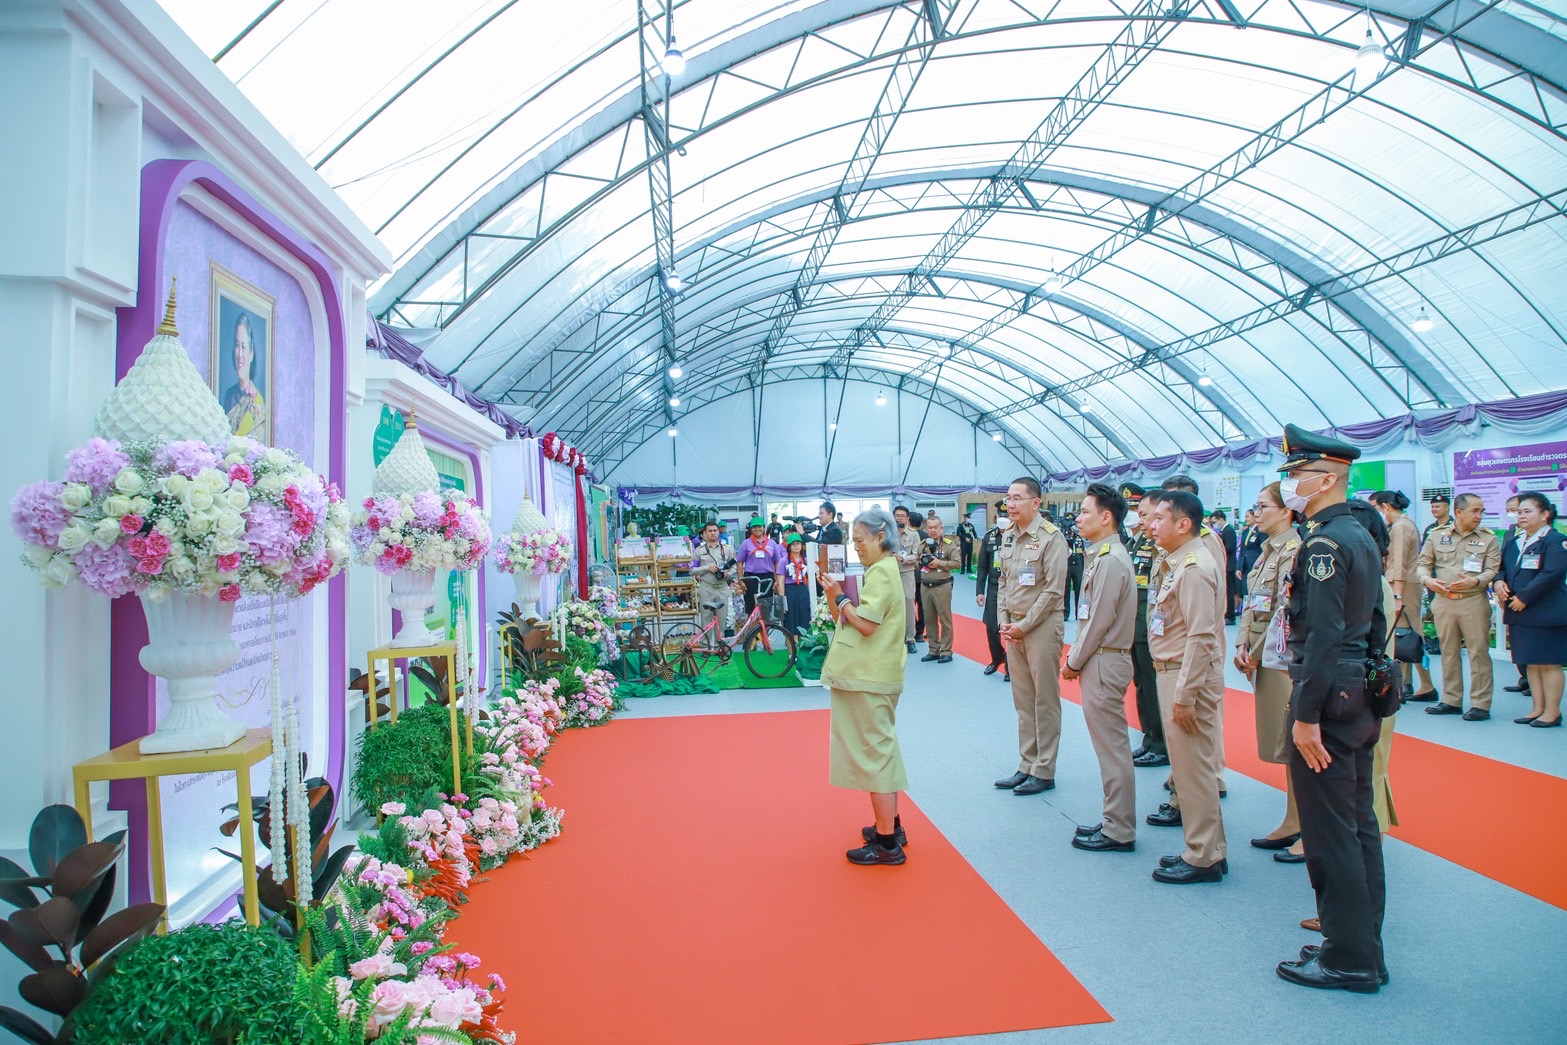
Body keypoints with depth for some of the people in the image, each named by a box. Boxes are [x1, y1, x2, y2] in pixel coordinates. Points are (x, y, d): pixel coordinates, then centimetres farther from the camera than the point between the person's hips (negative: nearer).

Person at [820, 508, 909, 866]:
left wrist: (840, 597, -11)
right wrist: (833, 596, 1)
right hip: (873, 675, 10)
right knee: (881, 749, 17)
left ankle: (887, 843, 2)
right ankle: (890, 826, 29)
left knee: (874, 752, -5)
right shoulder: (882, 570, 16)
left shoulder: (882, 573, -15)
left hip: (870, 678, -10)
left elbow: (866, 624, -22)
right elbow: (848, 620, 14)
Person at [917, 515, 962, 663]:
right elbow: (917, 563, 18)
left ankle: (946, 651, 7)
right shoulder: (922, 545, 10)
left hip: (942, 586, -5)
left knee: (945, 619, 0)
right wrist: (922, 562, -4)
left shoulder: (949, 544, -6)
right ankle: (933, 650, 20)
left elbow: (957, 563, -11)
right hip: (925, 586, 5)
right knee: (929, 620, 10)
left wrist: (939, 563, -17)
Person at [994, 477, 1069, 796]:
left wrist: (1024, 625, -13)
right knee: (1023, 700, 13)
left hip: (1042, 626, -7)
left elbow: (1054, 590, -15)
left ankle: (1044, 772, 11)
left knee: (1045, 700, 2)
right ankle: (1027, 766, 23)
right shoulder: (1008, 536, 9)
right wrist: (1004, 621, 4)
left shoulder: (1051, 537, -12)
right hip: (1013, 628, 7)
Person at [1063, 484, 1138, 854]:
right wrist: (1075, 658, 12)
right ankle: (1114, 821, 26)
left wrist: (1073, 662, -9)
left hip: (1104, 662, -10)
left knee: (1112, 747, -1)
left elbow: (1099, 621, -18)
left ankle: (1119, 831, 8)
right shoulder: (1103, 555, 13)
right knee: (1109, 746, 16)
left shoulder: (1110, 559, -17)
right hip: (1098, 660, 10)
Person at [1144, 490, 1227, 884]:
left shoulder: (1194, 567, -18)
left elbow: (1201, 637, -23)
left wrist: (1185, 695, -22)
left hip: (1188, 676, -10)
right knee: (1185, 762, 17)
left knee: (1194, 766, 0)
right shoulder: (1178, 562, 11)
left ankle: (1205, 858, 11)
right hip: (1171, 672, 10)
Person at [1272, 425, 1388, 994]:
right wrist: (1367, 686, 22)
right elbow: (1374, 623, 18)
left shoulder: (1323, 543, -18)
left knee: (1330, 831, -1)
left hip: (1328, 697, -10)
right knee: (1357, 821, 17)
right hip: (1360, 696, 10)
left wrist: (1307, 715, -21)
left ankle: (1349, 959, 10)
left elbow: (1323, 635, -23)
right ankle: (1363, 938, 29)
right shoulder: (1362, 536, 13)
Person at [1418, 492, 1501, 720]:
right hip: (1443, 601, 3)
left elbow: (1492, 570, -4)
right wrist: (1427, 580, -10)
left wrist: (1474, 581, -22)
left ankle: (1481, 704, 5)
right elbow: (1423, 563, 10)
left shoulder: (1488, 539, 2)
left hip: (1473, 601, -2)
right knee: (1448, 651, 10)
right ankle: (1451, 701, 20)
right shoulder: (1437, 535, 7)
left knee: (1478, 652, -2)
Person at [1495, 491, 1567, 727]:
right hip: (1520, 613, 8)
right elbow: (1502, 568, 20)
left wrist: (1523, 597, -19)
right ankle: (1537, 708, 21)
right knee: (1532, 663, 13)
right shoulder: (1514, 543, 14)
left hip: (1546, 614, -8)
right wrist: (1499, 582, -2)